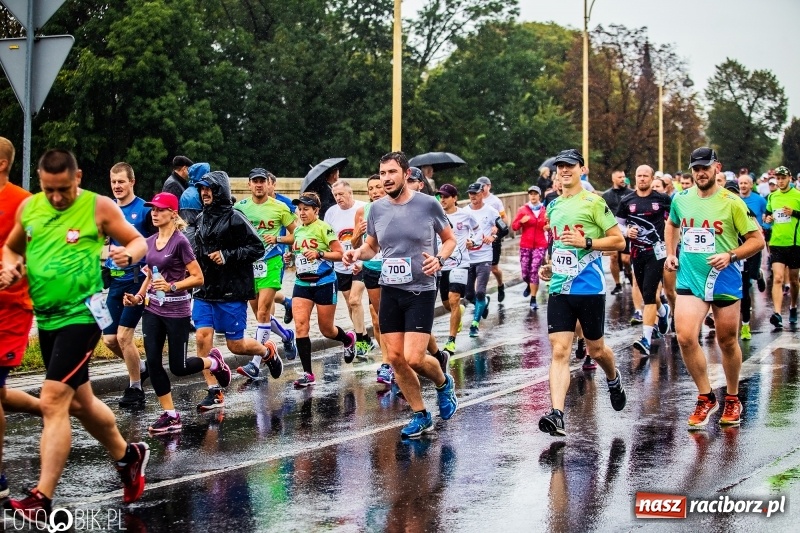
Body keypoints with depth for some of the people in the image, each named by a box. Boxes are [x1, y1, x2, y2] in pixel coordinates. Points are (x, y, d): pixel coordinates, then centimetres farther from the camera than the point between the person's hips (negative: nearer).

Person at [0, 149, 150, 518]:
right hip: (46, 318, 7)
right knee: (79, 402, 20)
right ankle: (127, 456, 43)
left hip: (81, 316, -7)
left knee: (52, 402, -16)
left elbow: (139, 241, 2)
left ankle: (42, 499, -14)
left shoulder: (99, 207, -7)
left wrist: (130, 254, -21)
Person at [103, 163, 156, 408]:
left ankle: (135, 389, 6)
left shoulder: (144, 209, -9)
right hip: (114, 281, 6)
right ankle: (140, 368, 32)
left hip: (136, 280, -6)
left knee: (123, 335, -9)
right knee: (109, 339, 7)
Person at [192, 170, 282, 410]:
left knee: (236, 345, 0)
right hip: (205, 290, 6)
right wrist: (194, 259, 8)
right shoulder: (202, 219, 12)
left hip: (232, 292, -6)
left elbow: (257, 248, -14)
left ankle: (268, 351, 33)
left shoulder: (234, 218, -10)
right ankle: (215, 392, 3)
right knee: (202, 337, -5)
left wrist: (227, 256, -19)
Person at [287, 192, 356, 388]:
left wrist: (319, 254, -23)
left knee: (326, 329, 6)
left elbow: (339, 253, -10)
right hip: (302, 283, 5)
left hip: (324, 283, -5)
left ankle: (348, 339, 42)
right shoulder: (298, 230, 10)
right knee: (300, 325, -11)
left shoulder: (324, 228, -10)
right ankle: (307, 374, -8)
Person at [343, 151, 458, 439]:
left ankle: (444, 383, 21)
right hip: (390, 291, 5)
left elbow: (449, 239, 6)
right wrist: (357, 253, -3)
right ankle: (420, 415, 19)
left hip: (421, 290, -4)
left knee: (414, 358, -13)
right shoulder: (377, 209, 4)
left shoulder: (428, 205, -7)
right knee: (395, 358, 3)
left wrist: (439, 259, -14)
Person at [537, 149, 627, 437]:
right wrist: (551, 266, 13)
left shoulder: (593, 202, -6)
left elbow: (619, 241, -7)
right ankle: (556, 415, -16)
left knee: (595, 350, 11)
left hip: (589, 287, -4)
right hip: (559, 288, 5)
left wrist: (585, 242, -18)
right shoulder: (553, 206, 14)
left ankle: (614, 380, 44)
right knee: (559, 351, -8)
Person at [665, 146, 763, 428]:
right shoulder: (681, 199, 5)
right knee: (685, 337, -14)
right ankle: (706, 397, 4)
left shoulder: (731, 202, -7)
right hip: (690, 280, 2)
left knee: (728, 342, 10)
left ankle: (732, 399, 31)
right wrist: (670, 253, 14)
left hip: (725, 281, -2)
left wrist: (730, 256, -18)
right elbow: (672, 225, 27)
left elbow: (757, 240, -5)